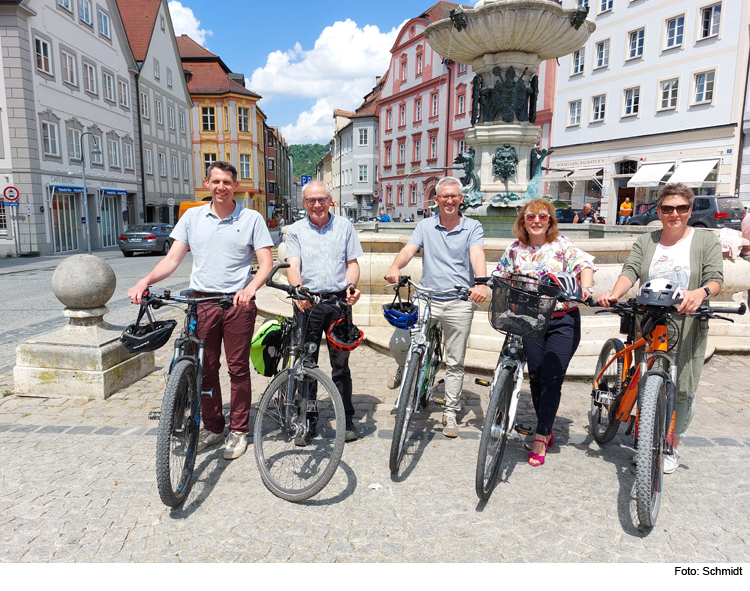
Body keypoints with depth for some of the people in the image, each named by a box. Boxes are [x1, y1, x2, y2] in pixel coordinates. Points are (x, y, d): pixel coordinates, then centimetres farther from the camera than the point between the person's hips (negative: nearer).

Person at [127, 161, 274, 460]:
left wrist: (250, 288, -24)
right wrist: (145, 281, -10)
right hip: (201, 302, 3)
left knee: (238, 368, 4)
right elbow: (172, 259, 6)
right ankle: (212, 427, 25)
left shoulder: (251, 219, 1)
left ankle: (238, 430, 18)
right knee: (205, 368, 8)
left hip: (237, 303, -2)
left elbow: (266, 262, -5)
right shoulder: (192, 217, 9)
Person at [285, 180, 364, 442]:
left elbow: (352, 263, 8)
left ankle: (346, 418, 16)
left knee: (341, 362, 4)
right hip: (307, 303, 0)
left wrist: (352, 286, -12)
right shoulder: (295, 230, 6)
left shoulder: (344, 226, 9)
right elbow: (293, 267, -6)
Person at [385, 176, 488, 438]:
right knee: (397, 343, -11)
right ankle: (405, 368, 25)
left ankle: (450, 413, 22)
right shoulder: (425, 226, 8)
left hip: (459, 302, -1)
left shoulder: (472, 227, 3)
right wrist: (395, 267, -29)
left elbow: (477, 255, -14)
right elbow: (408, 250, -6)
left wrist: (480, 283, -34)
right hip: (426, 298, 1)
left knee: (455, 363, 6)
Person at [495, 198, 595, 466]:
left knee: (552, 379, -6)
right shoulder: (515, 250, 7)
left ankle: (541, 438, 2)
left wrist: (585, 286, -29)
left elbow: (584, 264, -10)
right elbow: (501, 279, 14)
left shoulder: (562, 245, -1)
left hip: (562, 321, -3)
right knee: (536, 376, 8)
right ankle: (547, 429, 26)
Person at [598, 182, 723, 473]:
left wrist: (700, 292, -31)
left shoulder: (706, 240, 4)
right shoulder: (645, 242, 9)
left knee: (683, 391, 2)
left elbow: (715, 278, -7)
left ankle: (672, 449, 22)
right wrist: (614, 294, -27)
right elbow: (630, 272, -5)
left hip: (687, 330, -1)